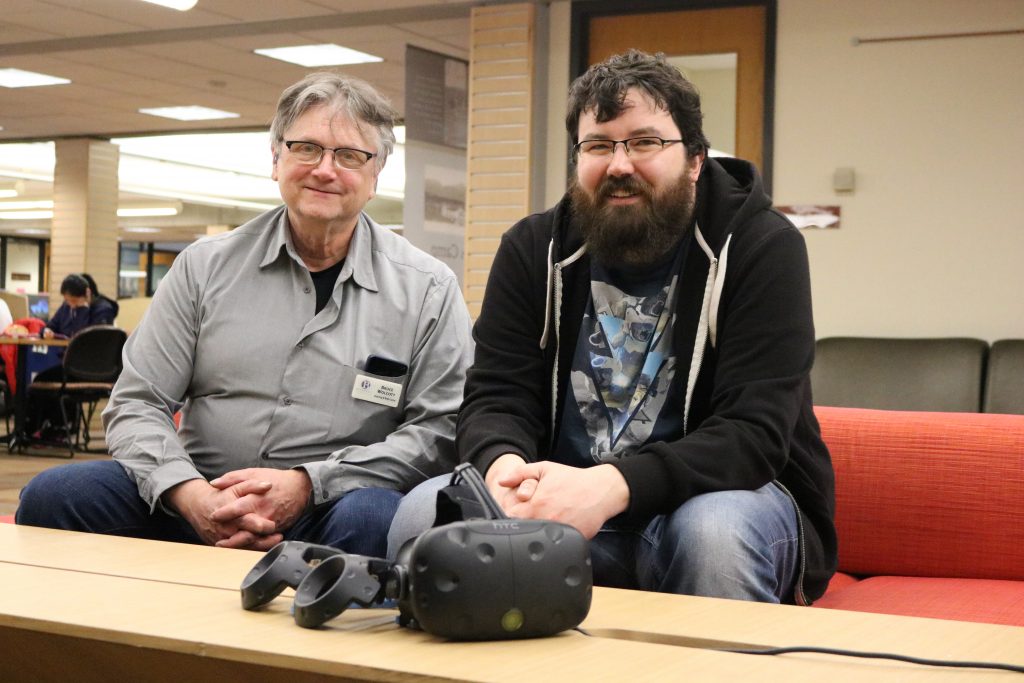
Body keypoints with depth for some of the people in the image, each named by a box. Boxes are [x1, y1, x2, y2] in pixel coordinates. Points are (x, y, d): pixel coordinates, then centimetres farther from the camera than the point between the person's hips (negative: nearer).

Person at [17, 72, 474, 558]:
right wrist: (189, 492, -15)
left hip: (331, 508, -2)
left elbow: (441, 430, -3)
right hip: (201, 497, 3)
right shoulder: (206, 266, 9)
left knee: (370, 517, -37)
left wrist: (307, 485, -16)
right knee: (53, 496, -21)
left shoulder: (428, 289, 4)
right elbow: (136, 405, 7)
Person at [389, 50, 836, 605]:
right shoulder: (534, 248, 5)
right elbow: (495, 397, 0)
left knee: (714, 532, -38)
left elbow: (752, 429, -18)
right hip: (562, 493, 3)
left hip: (719, 492, -2)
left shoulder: (762, 247, -8)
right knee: (425, 512, -23)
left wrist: (612, 485, -34)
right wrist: (505, 466, -26)